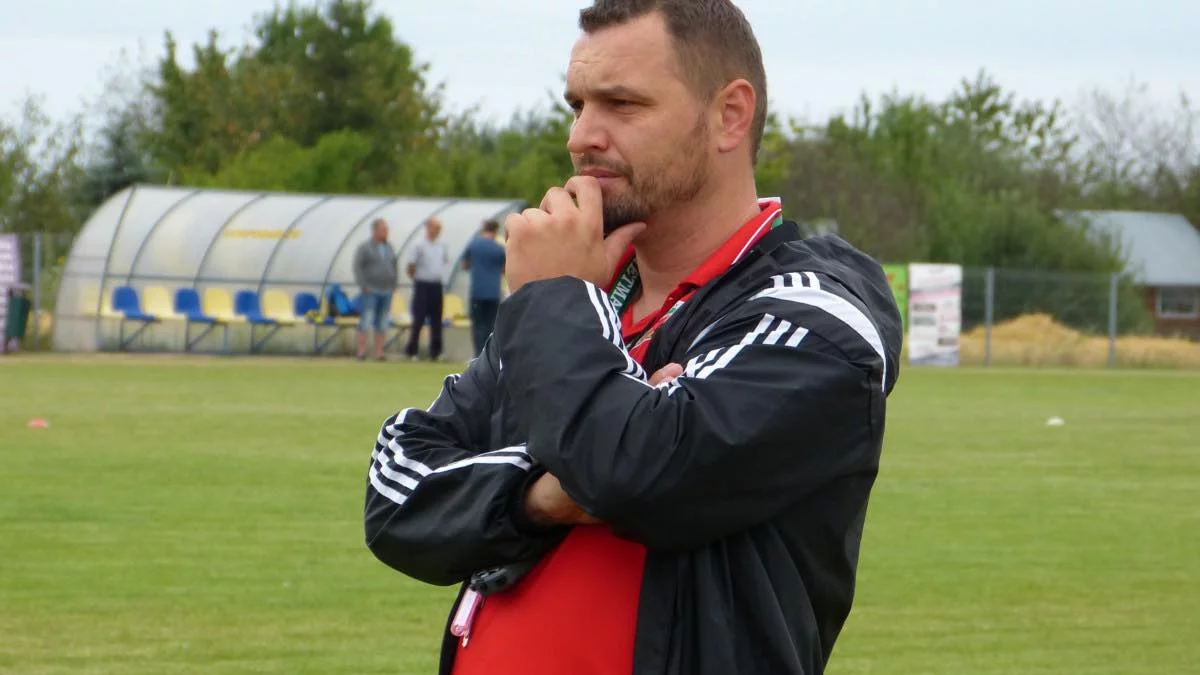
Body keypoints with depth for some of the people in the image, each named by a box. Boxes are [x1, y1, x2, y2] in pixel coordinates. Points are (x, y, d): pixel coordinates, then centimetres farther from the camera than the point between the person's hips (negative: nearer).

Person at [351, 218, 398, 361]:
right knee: (366, 321, -9)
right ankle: (361, 351, -8)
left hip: (386, 291, 6)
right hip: (370, 291, -6)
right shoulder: (365, 247, -5)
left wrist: (395, 284, 8)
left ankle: (378, 352, 6)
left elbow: (394, 266, 19)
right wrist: (363, 286, -15)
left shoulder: (389, 248, 12)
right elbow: (357, 267, -9)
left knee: (382, 323, 4)